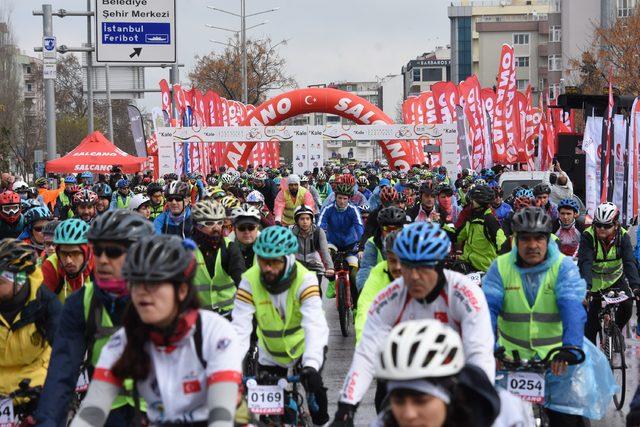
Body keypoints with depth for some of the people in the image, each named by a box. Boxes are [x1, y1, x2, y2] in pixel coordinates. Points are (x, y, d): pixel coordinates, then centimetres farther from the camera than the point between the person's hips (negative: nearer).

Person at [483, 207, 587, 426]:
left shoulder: (564, 267, -9)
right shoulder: (501, 266, -5)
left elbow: (573, 308, -23)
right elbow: (489, 308, -15)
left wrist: (571, 349, -39)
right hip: (511, 358, 1)